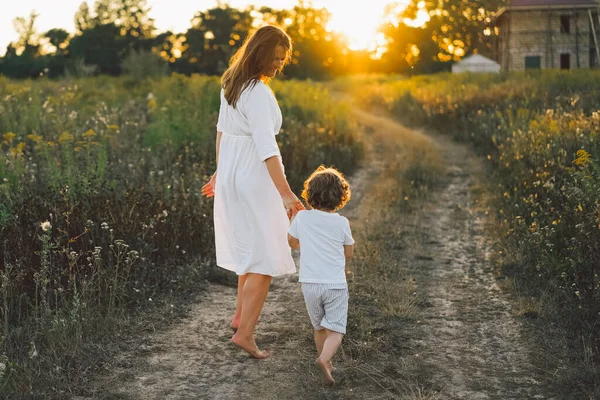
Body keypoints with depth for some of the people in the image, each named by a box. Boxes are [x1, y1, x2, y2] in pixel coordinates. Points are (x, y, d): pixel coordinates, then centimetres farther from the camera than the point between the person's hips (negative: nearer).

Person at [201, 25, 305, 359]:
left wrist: (220, 171, 25)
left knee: (249, 247, 23)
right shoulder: (258, 93, -21)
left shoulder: (232, 82, 7)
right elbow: (266, 147, -28)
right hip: (255, 179, -10)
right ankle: (245, 332, -4)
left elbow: (223, 129, 16)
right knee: (266, 258, -3)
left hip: (231, 174, 10)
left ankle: (242, 315, 34)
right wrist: (286, 194, -31)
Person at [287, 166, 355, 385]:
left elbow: (292, 241, 15)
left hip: (310, 283, 3)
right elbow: (349, 252, 6)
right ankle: (324, 359, -26)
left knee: (319, 328, 20)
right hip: (336, 284, -3)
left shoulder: (302, 217, -2)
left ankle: (326, 364, 30)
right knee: (335, 329, -1)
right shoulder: (342, 223, -7)